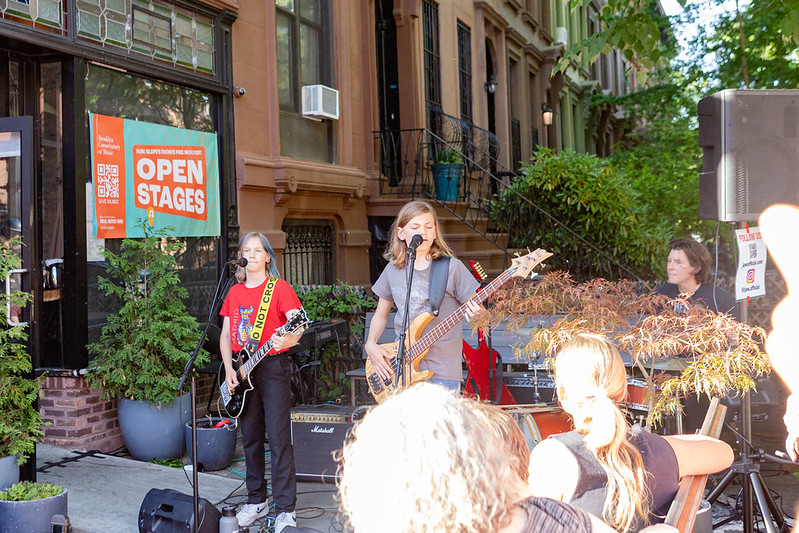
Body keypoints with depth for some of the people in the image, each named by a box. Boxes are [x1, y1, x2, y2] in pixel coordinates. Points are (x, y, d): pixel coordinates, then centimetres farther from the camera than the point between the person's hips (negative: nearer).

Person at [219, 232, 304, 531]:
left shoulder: (279, 288, -4)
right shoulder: (235, 292, 13)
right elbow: (226, 335, 13)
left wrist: (288, 340, -37)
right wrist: (229, 369, 0)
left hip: (273, 365, -6)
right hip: (242, 371, 6)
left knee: (279, 439, -6)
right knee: (250, 438, 12)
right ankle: (256, 501, 25)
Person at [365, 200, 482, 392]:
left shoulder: (452, 268, -4)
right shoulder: (393, 270, 7)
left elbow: (477, 309, -1)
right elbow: (381, 314, 18)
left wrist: (477, 312, -24)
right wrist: (371, 344, 2)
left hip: (442, 370, -3)